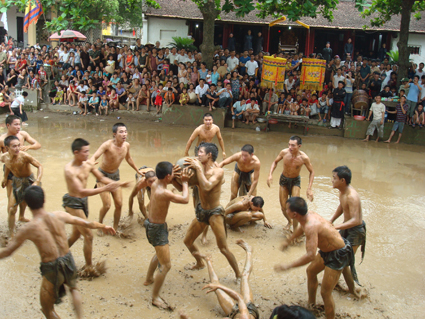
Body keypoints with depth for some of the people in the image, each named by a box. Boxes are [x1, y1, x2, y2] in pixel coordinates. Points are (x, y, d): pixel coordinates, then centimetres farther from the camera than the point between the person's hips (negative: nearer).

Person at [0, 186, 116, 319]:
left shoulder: (28, 229, -15)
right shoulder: (59, 216, -7)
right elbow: (86, 223, 6)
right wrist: (103, 226, 24)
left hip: (51, 270, -4)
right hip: (68, 262, 4)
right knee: (74, 289, 35)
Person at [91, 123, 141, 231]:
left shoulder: (126, 145, -8)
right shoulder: (108, 145, -26)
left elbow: (128, 159, 13)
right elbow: (94, 157, -37)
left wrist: (138, 171, 23)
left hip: (115, 175, 5)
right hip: (103, 175, -5)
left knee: (119, 204, 2)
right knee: (107, 205, -9)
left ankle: (115, 228, 20)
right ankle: (100, 224, 19)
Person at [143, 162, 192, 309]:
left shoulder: (155, 184, -6)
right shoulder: (164, 193, -32)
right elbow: (185, 199, -22)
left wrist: (173, 173, 6)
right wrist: (184, 182, -10)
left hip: (151, 223, 10)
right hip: (157, 229, -10)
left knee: (159, 253, 34)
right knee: (166, 266, -2)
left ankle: (149, 279, 53)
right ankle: (155, 297, 9)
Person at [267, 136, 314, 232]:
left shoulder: (304, 158, -27)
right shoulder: (284, 152, -22)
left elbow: (312, 172, -10)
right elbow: (275, 162, -1)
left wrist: (309, 189, -18)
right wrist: (270, 175, -15)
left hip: (295, 181, -2)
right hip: (284, 179, 2)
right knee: (283, 207, 5)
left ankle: (295, 230, -3)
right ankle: (289, 221, 37)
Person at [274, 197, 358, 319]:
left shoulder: (311, 226, -36)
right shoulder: (307, 215, -8)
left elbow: (310, 255, -41)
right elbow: (302, 228, 18)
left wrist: (288, 266, -35)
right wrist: (288, 241, 29)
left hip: (338, 255, -10)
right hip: (327, 250, 10)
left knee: (325, 293, -7)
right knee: (311, 272, 28)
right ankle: (311, 304, 47)